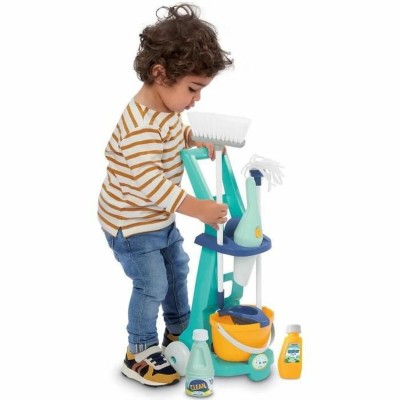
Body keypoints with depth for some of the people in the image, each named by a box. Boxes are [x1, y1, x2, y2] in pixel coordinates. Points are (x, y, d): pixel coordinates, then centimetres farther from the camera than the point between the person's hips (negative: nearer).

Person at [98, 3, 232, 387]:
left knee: (177, 269, 22)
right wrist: (197, 207, -42)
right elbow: (148, 182, -41)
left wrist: (195, 139, 1)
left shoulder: (165, 107, -3)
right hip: (131, 223, -10)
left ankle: (180, 330, 42)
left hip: (159, 217, 10)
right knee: (152, 285, -1)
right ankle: (139, 354, 18)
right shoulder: (142, 124, -35)